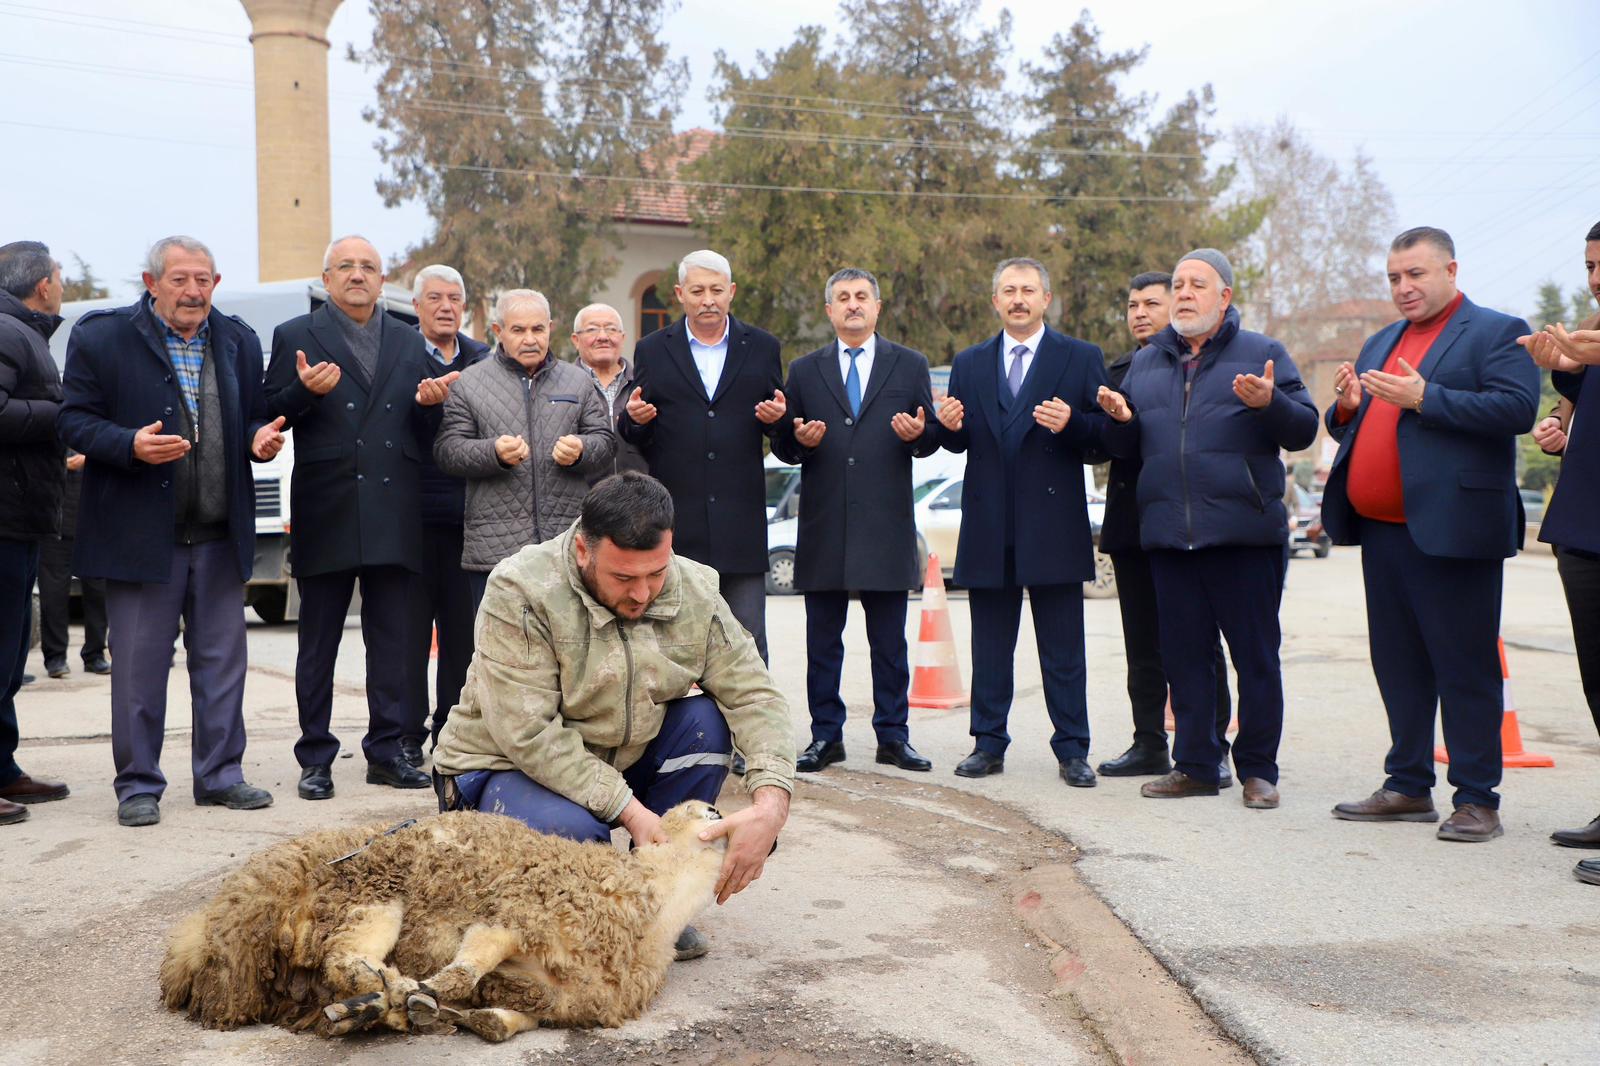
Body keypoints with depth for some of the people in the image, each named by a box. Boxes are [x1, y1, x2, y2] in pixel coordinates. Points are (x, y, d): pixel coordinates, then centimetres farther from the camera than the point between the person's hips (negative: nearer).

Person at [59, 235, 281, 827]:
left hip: (220, 535, 4)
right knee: (138, 664, 2)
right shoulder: (101, 337, -2)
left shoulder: (239, 341, 11)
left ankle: (219, 774, 21)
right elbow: (75, 420, -4)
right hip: (140, 532, -4)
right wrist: (130, 445, -22)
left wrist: (260, 440, -4)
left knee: (222, 660, 9)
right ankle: (138, 785, 13)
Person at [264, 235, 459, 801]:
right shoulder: (295, 336, 5)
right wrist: (305, 391, -20)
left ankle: (387, 751, 16)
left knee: (393, 642, 7)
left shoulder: (409, 342, 15)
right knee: (318, 645, 5)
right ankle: (316, 758, 13)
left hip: (393, 515, 3)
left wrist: (429, 403, -7)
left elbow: (424, 436, 14)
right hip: (326, 515, -3)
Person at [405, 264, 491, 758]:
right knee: (411, 629, 2)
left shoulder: (484, 360, 14)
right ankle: (408, 735, 9)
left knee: (463, 630, 6)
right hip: (414, 512, -3)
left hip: (466, 513, 3)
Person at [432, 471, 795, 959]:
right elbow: (528, 734, -29)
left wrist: (770, 804, -31)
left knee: (706, 722, -18)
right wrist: (629, 809, -33)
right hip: (507, 768, -5)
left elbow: (754, 696, -14)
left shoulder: (695, 593, -10)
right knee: (570, 832, -37)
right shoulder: (520, 592, -25)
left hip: (622, 762, 6)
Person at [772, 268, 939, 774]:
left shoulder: (910, 366, 10)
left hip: (886, 525, -1)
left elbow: (932, 438, 7)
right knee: (822, 640, 6)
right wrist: (798, 441, -12)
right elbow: (782, 444, 10)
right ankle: (826, 736, 14)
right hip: (824, 525, 1)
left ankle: (892, 736, 12)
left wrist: (918, 434, -15)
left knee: (889, 641, 4)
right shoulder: (805, 371, 12)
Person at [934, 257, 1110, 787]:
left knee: (1063, 647, 1)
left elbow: (1105, 432, -1)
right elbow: (959, 442, 13)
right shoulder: (969, 364, 14)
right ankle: (988, 744, 17)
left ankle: (1072, 750, 7)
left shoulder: (1081, 358, 5)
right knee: (990, 643, 9)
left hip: (1054, 524, -3)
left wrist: (1070, 424, -21)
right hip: (989, 526, 3)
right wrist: (950, 426, -10)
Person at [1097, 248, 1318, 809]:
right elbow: (1125, 447, 19)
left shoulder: (1262, 354, 4)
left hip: (1244, 532, -4)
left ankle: (1258, 770, 10)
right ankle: (1195, 765, 16)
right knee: (1184, 654, 8)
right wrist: (1120, 419, -2)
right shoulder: (1146, 362, 17)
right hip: (1169, 534, 4)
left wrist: (1270, 402, -20)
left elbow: (1304, 430, -2)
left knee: (1256, 655, 0)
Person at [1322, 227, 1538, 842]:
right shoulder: (1380, 344, 21)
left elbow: (1518, 409, -16)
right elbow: (1351, 432, 24)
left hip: (1451, 531, -8)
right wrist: (1347, 408, 0)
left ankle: (1477, 799, 4)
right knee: (1398, 665, 13)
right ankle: (1408, 788, 22)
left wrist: (1425, 398, -21)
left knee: (1465, 668, -3)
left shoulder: (1496, 333, -2)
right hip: (1382, 531, 8)